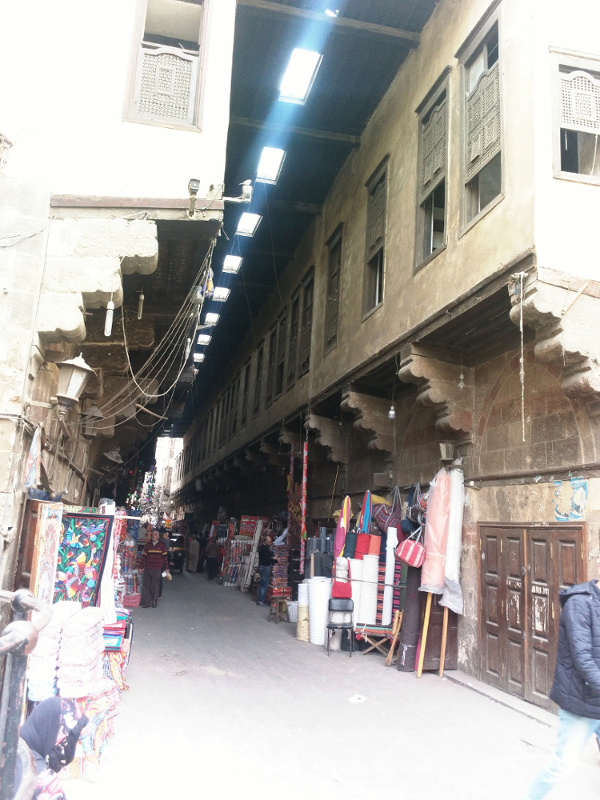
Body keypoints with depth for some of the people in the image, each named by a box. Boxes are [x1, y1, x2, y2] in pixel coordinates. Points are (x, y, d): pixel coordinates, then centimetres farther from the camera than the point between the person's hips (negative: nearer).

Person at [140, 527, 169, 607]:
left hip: (157, 569, -1)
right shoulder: (147, 545, 8)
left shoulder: (161, 545, 5)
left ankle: (154, 602, 10)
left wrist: (166, 568, 3)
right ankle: (145, 602, 5)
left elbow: (165, 557, 5)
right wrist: (142, 567, 5)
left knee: (155, 586, 1)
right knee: (146, 585, 0)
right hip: (147, 569, 1)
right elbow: (144, 556, 9)